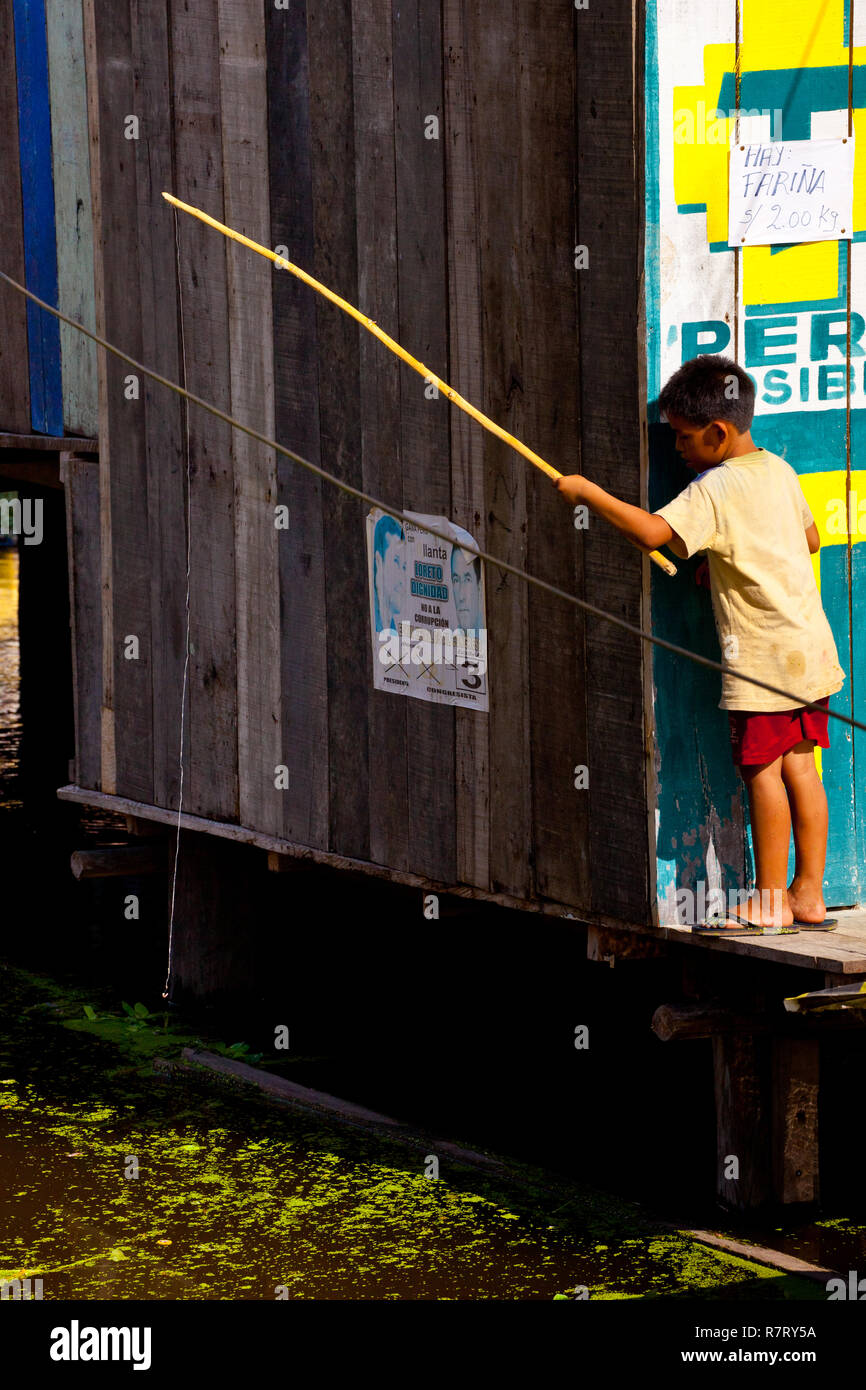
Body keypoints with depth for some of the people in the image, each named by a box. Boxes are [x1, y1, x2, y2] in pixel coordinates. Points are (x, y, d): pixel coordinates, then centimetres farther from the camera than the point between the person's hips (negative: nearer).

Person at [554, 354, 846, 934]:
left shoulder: (713, 491, -15)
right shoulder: (780, 472, 10)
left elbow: (652, 531, -29)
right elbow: (812, 538, 24)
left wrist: (589, 493, -19)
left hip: (763, 657, -8)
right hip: (811, 645, 8)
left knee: (762, 769, -1)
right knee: (799, 765, 10)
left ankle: (770, 901, 4)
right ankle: (809, 894, 13)